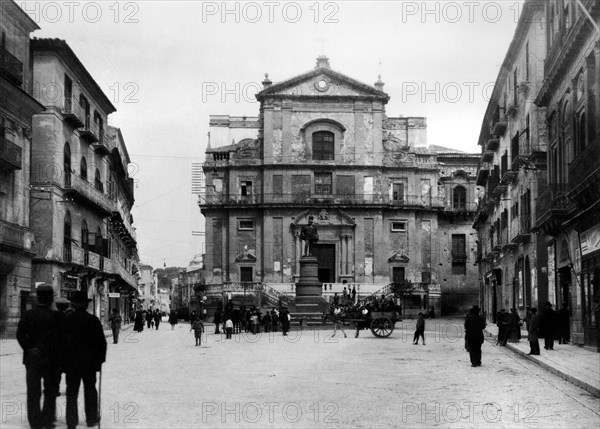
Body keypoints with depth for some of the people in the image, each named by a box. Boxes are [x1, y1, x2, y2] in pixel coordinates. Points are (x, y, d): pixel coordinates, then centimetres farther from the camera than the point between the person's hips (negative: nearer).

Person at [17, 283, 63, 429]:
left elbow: (20, 334, -8)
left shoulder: (28, 315, -1)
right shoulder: (56, 316, -10)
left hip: (32, 358, 2)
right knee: (50, 391, 11)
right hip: (51, 359, -2)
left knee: (33, 391, 9)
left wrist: (28, 349, -4)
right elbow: (60, 338, -11)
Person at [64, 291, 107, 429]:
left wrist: (63, 361, 7)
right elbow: (101, 342, -4)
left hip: (71, 361, 0)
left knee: (72, 391, 5)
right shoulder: (93, 320, -6)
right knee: (90, 390, 13)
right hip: (90, 361, 0)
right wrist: (100, 359, 6)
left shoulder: (66, 320, -5)